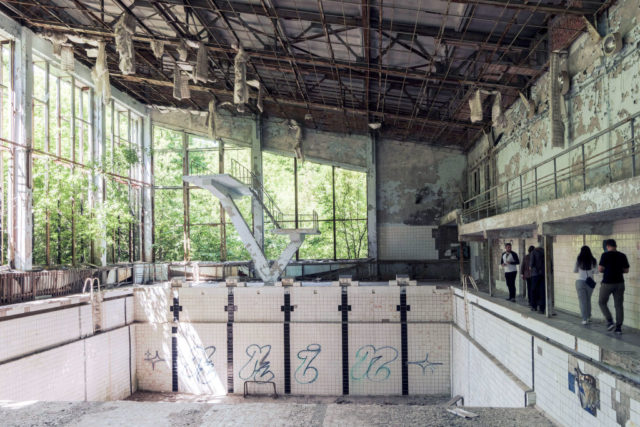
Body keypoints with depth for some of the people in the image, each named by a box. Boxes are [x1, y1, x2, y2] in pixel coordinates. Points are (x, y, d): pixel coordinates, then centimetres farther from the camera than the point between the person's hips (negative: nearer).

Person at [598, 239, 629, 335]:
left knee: (602, 302, 13)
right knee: (619, 305, 7)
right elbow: (626, 270, 7)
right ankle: (619, 327, 7)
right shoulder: (622, 256, 2)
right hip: (619, 283, 4)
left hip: (607, 283, -4)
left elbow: (600, 269, -12)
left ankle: (610, 321, -1)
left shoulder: (605, 255, -10)